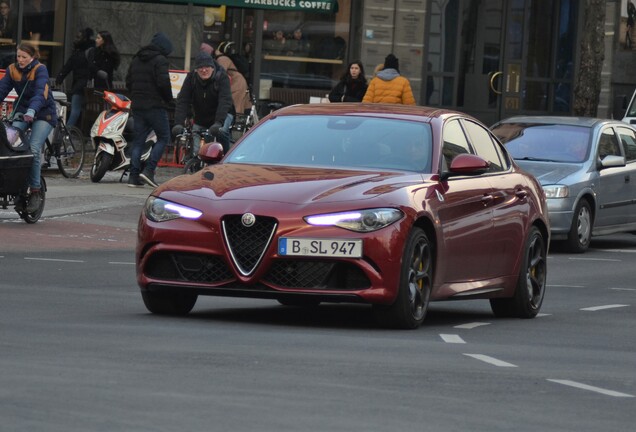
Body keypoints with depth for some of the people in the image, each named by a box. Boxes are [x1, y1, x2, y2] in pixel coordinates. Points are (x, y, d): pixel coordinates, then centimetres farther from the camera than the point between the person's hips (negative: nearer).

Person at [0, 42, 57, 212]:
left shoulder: (40, 70, -13)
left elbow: (40, 92, -28)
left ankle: (35, 192, -12)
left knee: (34, 149, -22)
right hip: (21, 111, 4)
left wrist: (32, 110, -45)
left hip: (43, 114, -4)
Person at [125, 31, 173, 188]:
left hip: (137, 105, 7)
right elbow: (163, 82, -18)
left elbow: (128, 82, 17)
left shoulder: (136, 60, 15)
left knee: (138, 140, 9)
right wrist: (168, 98, -2)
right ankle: (149, 170, -11)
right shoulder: (159, 60, -9)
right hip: (155, 106, -7)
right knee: (163, 137, 2)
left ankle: (134, 176, 5)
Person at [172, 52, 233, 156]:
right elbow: (182, 101, -14)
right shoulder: (191, 78, -6)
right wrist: (178, 123, -28)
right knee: (195, 152, -10)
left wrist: (218, 123, -42)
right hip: (199, 123, 2)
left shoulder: (222, 77, -15)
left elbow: (225, 101, -27)